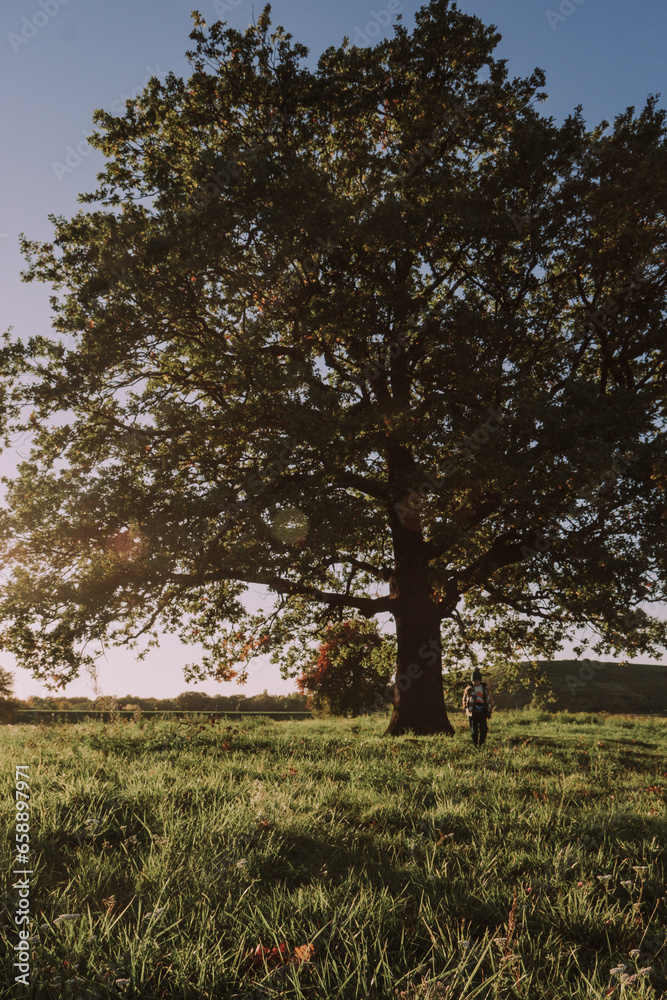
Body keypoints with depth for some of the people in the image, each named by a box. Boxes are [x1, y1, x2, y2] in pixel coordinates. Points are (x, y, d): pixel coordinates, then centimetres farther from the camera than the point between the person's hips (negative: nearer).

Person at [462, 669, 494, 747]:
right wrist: (467, 709, -3)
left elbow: (490, 700, 16)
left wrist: (489, 711, 12)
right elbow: (464, 701, 9)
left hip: (482, 712, 1)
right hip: (472, 713, -1)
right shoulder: (468, 689, 1)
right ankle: (475, 744, 16)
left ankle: (481, 743, 11)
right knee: (474, 730, 4)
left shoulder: (485, 688, 7)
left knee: (483, 729, -4)